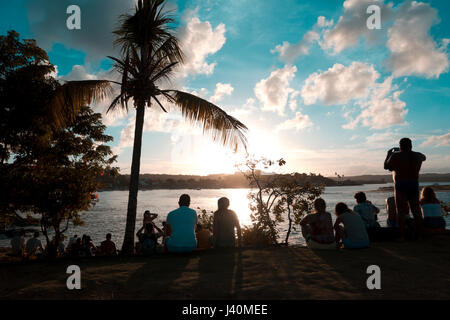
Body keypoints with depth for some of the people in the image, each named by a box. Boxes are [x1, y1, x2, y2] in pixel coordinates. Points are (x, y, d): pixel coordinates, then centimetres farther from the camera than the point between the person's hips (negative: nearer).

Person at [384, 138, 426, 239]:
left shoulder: (396, 156, -10)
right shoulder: (417, 156, 6)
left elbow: (386, 166, 0)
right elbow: (424, 157, 30)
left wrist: (389, 154, 12)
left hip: (400, 185, -4)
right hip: (414, 184, 4)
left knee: (401, 211, -3)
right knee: (416, 210, 12)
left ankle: (401, 235, -4)